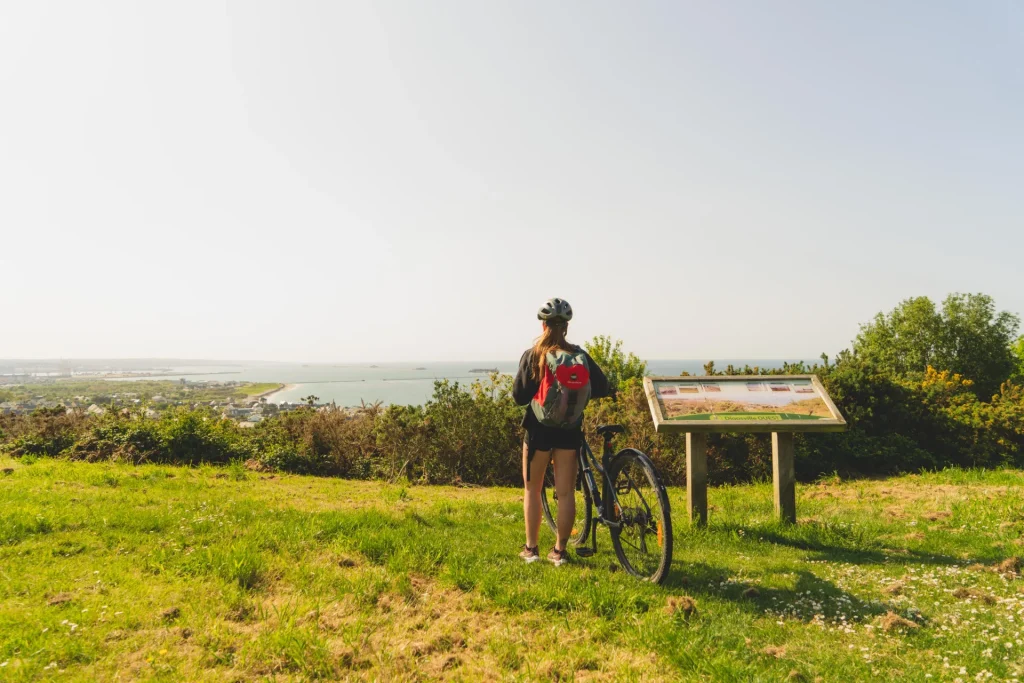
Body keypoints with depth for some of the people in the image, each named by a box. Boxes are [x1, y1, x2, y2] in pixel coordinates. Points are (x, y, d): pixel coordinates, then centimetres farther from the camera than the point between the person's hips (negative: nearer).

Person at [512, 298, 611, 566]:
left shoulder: (533, 355, -10)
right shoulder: (580, 356, -3)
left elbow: (519, 397, -10)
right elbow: (603, 389, -2)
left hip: (539, 430, -2)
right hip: (570, 431, 2)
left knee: (532, 489, 14)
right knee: (566, 492, 10)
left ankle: (531, 548, 19)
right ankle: (559, 550, 17)